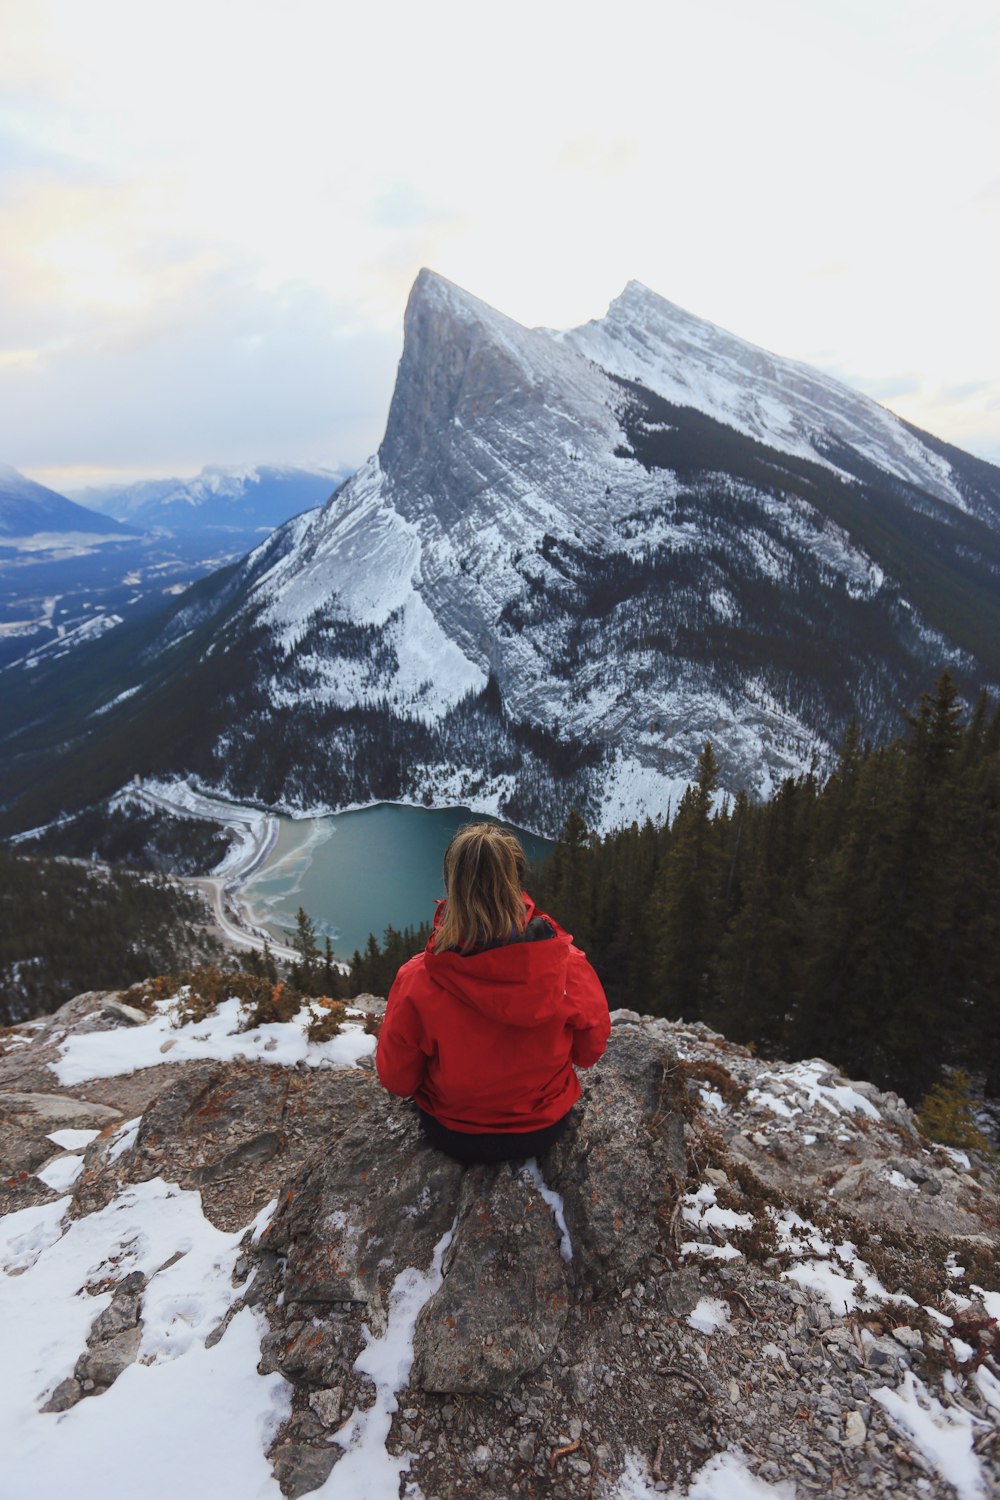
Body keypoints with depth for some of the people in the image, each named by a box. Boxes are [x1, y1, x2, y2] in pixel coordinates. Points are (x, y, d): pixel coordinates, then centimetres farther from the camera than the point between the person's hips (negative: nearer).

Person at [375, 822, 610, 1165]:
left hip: (454, 1138, -1)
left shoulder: (416, 981, -30)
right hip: (544, 1131, 1)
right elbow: (589, 1051, -8)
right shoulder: (568, 964, -26)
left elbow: (397, 1080, -14)